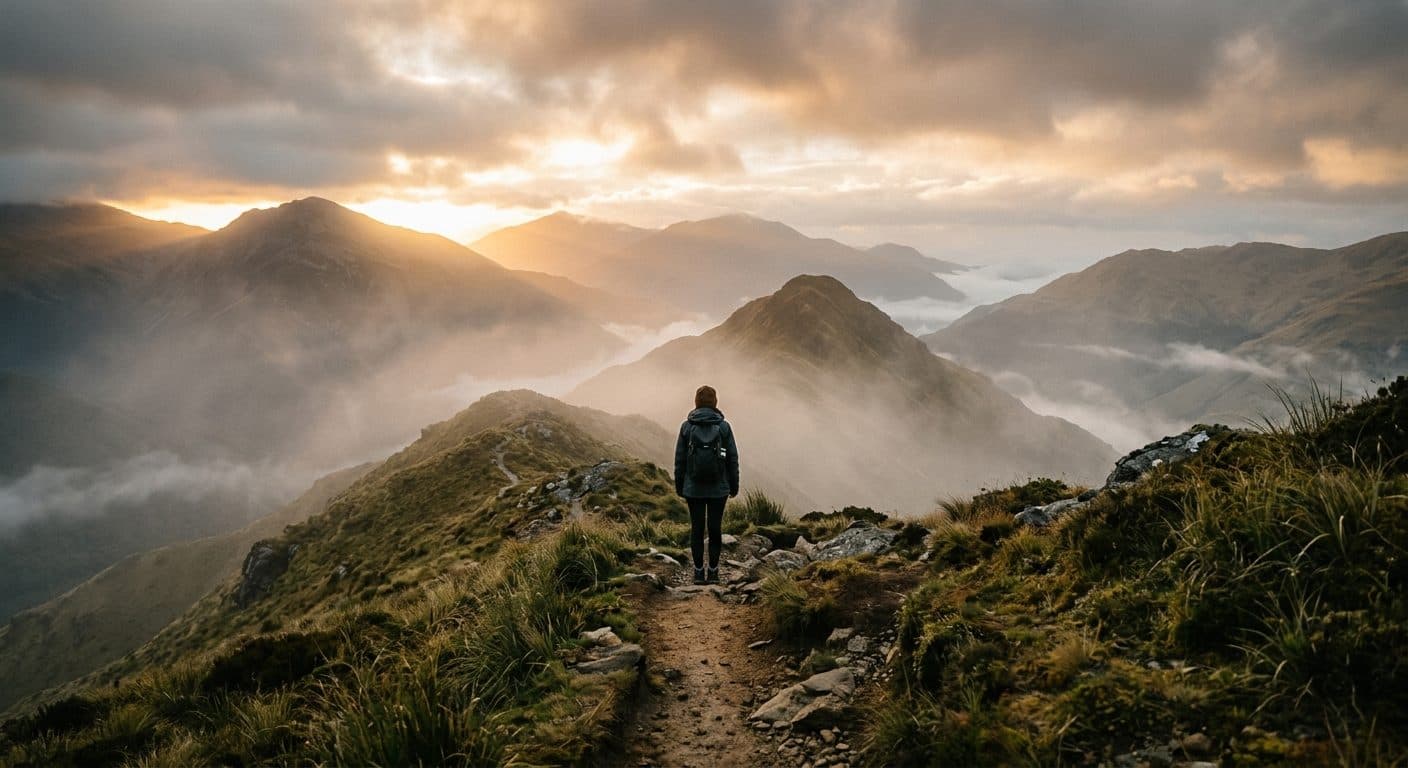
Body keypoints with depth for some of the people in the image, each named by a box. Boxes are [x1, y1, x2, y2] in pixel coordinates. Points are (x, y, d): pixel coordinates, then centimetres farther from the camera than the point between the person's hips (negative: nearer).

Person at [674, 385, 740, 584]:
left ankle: (699, 572, 11)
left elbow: (680, 459, -1)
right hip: (718, 489, 0)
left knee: (696, 528, 8)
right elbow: (732, 458, -2)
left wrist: (679, 486, 8)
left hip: (693, 488, 0)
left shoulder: (687, 426, -5)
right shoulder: (724, 427, -5)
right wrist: (733, 485, 8)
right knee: (715, 527, 8)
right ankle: (713, 571, 13)